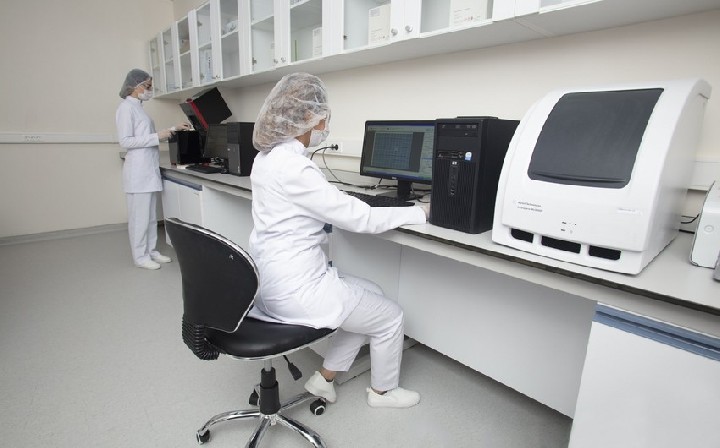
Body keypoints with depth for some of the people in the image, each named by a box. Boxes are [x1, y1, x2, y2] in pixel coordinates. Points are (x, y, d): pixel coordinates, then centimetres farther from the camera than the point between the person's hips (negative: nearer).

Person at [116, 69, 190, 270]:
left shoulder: (138, 107, 16)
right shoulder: (126, 108, -10)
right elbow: (125, 141, -16)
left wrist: (173, 129, 19)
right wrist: (157, 137, -20)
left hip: (149, 169, 9)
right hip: (138, 171, -9)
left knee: (150, 215, 13)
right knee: (140, 215, -1)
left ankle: (151, 251, 21)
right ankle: (141, 256, 8)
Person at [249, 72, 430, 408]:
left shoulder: (268, 157, 6)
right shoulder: (293, 167, -26)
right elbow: (359, 219, -22)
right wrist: (421, 213, -10)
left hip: (274, 278, 10)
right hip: (294, 290, -10)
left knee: (372, 294, 22)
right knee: (390, 316, 9)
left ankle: (324, 377, 31)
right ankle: (382, 391, 35)